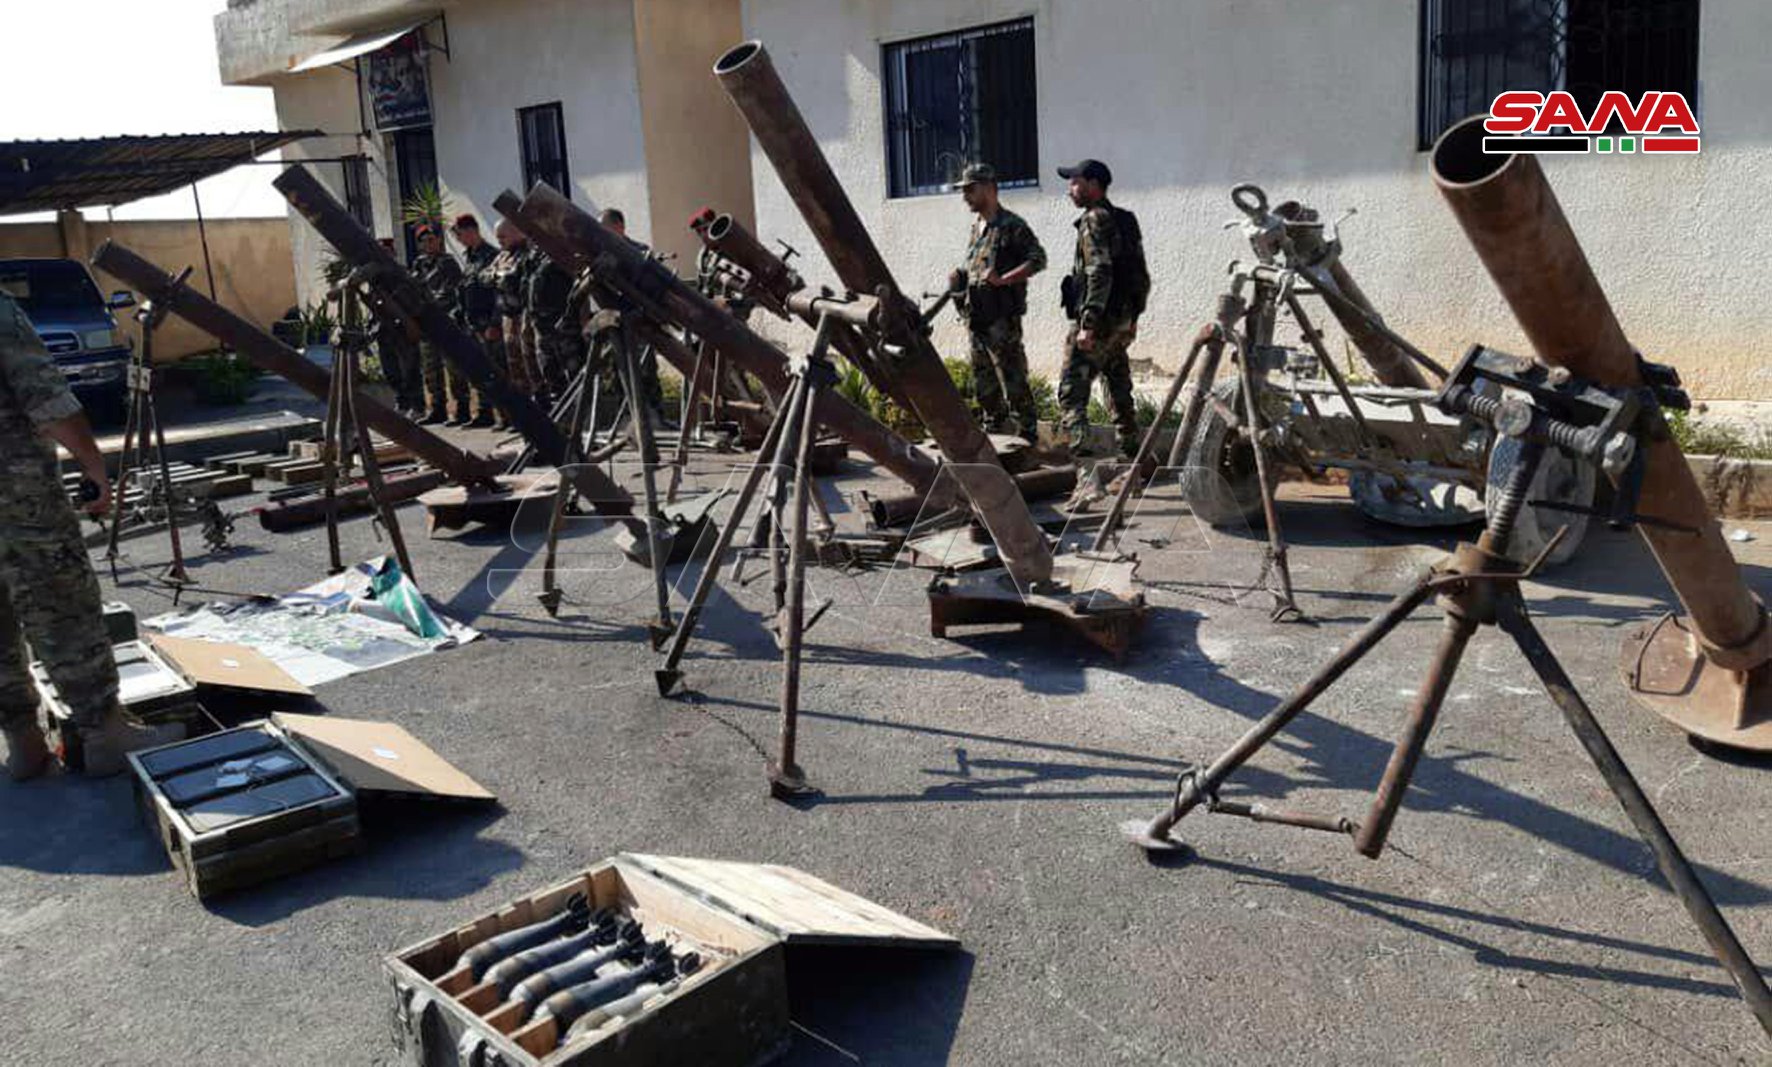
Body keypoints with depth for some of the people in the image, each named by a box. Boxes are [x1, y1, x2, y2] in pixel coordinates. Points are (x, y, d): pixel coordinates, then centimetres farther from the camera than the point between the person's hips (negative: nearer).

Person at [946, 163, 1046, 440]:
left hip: (1001, 318, -9)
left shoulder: (1012, 226, -9)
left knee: (1013, 381, -7)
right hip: (976, 318, 9)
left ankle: (1028, 436, 1)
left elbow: (1038, 259, -16)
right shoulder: (976, 226, 17)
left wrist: (1002, 280, -24)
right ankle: (994, 435, 27)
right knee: (984, 384, 15)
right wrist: (960, 279, 7)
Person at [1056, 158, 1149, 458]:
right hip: (1124, 317, 9)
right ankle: (1131, 449, 25)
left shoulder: (1095, 220, -12)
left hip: (1100, 320, -9)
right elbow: (1141, 275, 18)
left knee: (1072, 388, -9)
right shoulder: (1126, 220, 15)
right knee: (1119, 386, 18)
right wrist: (1133, 316, 22)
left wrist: (1088, 324, -24)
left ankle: (1079, 449, -18)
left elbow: (1099, 274, -22)